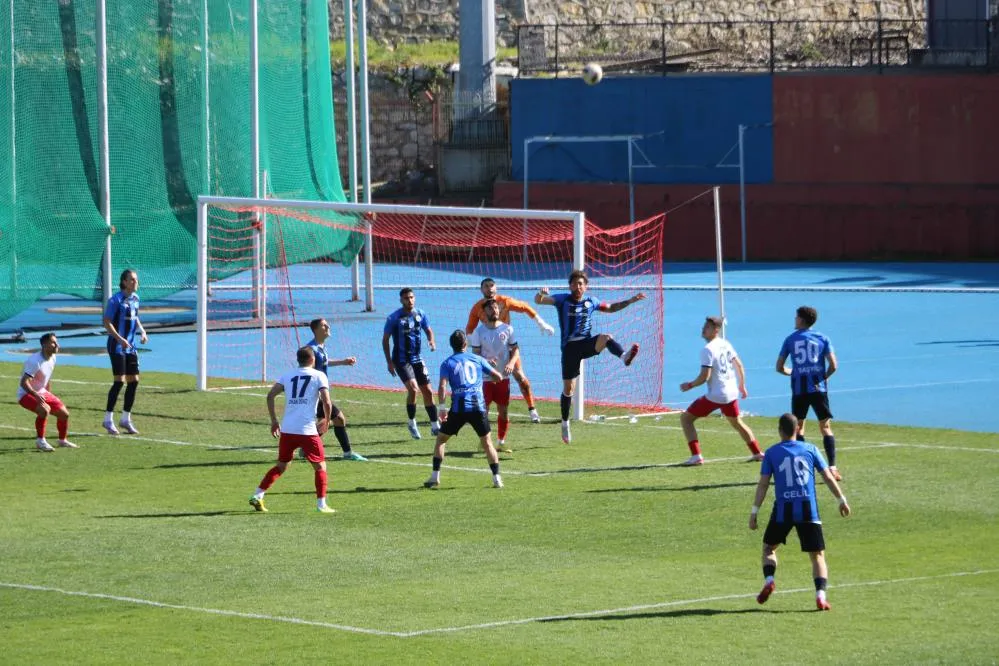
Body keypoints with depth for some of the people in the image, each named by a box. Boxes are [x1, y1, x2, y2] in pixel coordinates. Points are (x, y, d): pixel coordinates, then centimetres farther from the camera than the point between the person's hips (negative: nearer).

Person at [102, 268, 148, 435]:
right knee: (119, 381, -12)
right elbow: (107, 322, -14)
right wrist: (120, 339, -23)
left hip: (130, 346, 7)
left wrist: (142, 331, 7)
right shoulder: (116, 300, -13)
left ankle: (126, 419, 17)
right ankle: (108, 420, -2)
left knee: (134, 381, 6)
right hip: (117, 346, -7)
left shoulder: (135, 298, 9)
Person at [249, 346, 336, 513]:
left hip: (287, 430, 4)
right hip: (308, 431, -4)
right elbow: (326, 402, -7)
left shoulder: (287, 375, 14)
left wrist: (274, 421, 12)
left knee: (281, 465, 19)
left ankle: (257, 496, 11)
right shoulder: (319, 376, 4)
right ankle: (321, 504, 2)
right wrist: (327, 421, 9)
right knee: (320, 466, 9)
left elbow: (270, 395, 5)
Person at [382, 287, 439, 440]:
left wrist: (431, 341, -9)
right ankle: (412, 423, -4)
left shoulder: (420, 314, 2)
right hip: (401, 360, -5)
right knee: (413, 388, -22)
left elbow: (428, 330, 15)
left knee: (427, 391, 6)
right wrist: (389, 362, -10)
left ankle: (435, 426, 18)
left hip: (417, 359, 5)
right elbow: (385, 340, -5)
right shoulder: (394, 318, -11)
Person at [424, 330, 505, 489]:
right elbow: (498, 377, 16)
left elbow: (442, 386, -9)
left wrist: (442, 407, -10)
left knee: (441, 439, 13)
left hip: (459, 407, -1)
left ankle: (435, 477, 6)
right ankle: (497, 478, 4)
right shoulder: (478, 360, 12)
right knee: (487, 442, 13)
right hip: (478, 407, 1)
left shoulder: (447, 364, 6)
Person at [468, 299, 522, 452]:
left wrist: (512, 363, -13)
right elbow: (475, 354, -4)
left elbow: (515, 349, 7)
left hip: (503, 376, 3)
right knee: (484, 410, -3)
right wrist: (486, 361, -24)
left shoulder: (507, 329, 2)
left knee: (504, 411, 6)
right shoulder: (479, 331, -4)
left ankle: (501, 442, 17)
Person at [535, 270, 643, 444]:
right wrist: (541, 293, -33)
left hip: (587, 344, 2)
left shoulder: (590, 301, 10)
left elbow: (611, 308, 27)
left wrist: (631, 300, 18)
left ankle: (624, 356, -58)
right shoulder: (563, 300, 1)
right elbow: (538, 300, -9)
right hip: (570, 346, -2)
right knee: (568, 388, 2)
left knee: (606, 337, -32)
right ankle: (565, 424, 19)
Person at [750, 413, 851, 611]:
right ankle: (820, 595, -13)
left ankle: (769, 581, -2)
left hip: (783, 509, 0)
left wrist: (754, 512, 2)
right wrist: (842, 500, 17)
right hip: (808, 510, 0)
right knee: (818, 555, 7)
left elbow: (763, 484, 0)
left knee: (769, 547, 22)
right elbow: (828, 477, 7)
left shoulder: (771, 453, 5)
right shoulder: (810, 449, 8)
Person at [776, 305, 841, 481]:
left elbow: (780, 367, 6)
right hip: (818, 388, 0)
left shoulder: (790, 340, 4)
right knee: (826, 427, 2)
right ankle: (832, 467, -10)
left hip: (799, 389, 0)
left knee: (798, 426, 14)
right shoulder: (822, 339, 2)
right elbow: (833, 365, -5)